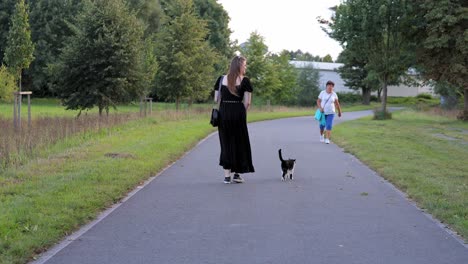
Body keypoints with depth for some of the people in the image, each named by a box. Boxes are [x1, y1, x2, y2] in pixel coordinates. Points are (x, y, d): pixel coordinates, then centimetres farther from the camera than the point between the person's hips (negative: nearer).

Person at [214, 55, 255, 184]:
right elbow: (247, 102, -7)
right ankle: (236, 174, 10)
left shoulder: (221, 79, 6)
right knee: (239, 142, 9)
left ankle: (227, 175, 7)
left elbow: (216, 99, 6)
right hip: (238, 112, -3)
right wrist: (242, 113, 7)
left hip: (223, 113, 3)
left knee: (225, 143, 9)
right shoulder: (244, 80, -5)